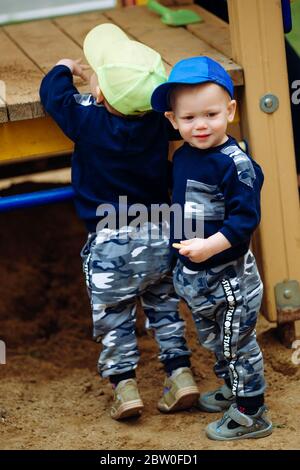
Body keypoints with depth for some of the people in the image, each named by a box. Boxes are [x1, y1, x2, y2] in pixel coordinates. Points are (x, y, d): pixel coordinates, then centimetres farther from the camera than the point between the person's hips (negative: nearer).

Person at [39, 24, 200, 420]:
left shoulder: (88, 120, -17)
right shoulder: (158, 119, -9)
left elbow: (52, 91, 0)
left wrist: (66, 68, 19)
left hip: (110, 241, -4)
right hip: (158, 235, 4)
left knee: (114, 320, 11)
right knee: (165, 309, 19)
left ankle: (125, 387, 9)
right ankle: (181, 376, 16)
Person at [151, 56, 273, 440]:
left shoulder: (236, 164, -22)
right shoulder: (182, 157, 2)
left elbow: (245, 218, -25)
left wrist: (210, 246, -32)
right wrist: (180, 248, 14)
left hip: (228, 274, -8)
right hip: (192, 274, 8)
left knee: (237, 342, 4)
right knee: (213, 338, 24)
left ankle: (250, 413, 17)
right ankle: (232, 390, 44)